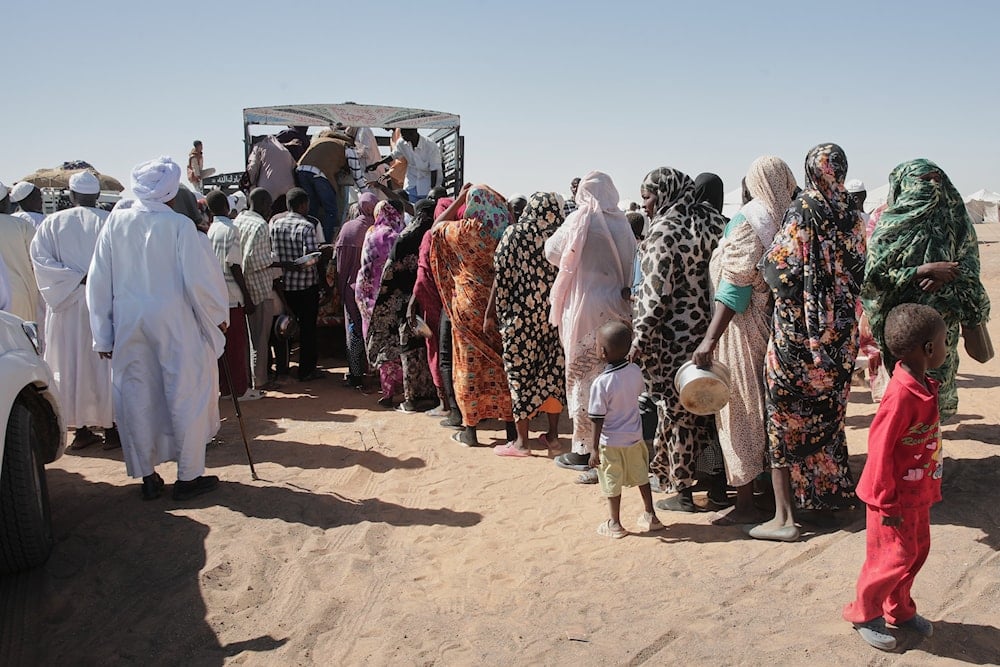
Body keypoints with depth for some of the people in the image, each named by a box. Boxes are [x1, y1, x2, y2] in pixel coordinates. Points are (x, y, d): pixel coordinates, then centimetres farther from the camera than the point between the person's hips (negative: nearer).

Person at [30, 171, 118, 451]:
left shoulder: (52, 223, 1)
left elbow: (40, 259, -8)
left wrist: (77, 278, -10)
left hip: (67, 305, 2)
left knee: (72, 365, 9)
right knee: (105, 364, 4)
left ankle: (81, 429, 14)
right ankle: (111, 427, 7)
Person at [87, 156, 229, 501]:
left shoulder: (115, 222, 0)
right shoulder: (179, 225, -12)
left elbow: (98, 281, 3)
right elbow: (198, 279, -12)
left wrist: (104, 334, 11)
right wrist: (218, 316, 5)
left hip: (128, 324, 4)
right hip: (174, 323, -4)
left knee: (136, 397, 12)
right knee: (186, 395, 7)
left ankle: (147, 475, 21)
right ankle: (188, 476, 13)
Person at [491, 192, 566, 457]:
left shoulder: (515, 233, -5)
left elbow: (501, 277, -6)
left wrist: (491, 313, 1)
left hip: (520, 316, -3)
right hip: (555, 317, 3)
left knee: (521, 373, 5)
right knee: (552, 372, 13)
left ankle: (521, 442, 10)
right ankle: (553, 435, 22)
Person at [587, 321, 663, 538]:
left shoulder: (601, 383, -25)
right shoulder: (635, 371, -10)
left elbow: (598, 420, -21)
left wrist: (594, 449, -14)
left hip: (611, 442, -5)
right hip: (634, 436, 5)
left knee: (612, 483, 11)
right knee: (641, 476, 22)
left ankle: (615, 525, 23)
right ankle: (650, 516, 33)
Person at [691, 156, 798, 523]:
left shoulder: (747, 220, -14)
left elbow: (735, 284, -20)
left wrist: (710, 339, -22)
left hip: (745, 326, -6)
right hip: (777, 323, 6)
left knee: (741, 409, 1)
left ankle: (746, 503, 6)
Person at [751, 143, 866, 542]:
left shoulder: (801, 213, -13)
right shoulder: (852, 217, 2)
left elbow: (778, 270, -15)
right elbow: (859, 271, 7)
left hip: (798, 329, -5)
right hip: (842, 332, 5)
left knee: (785, 416, 2)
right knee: (828, 412, 19)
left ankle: (784, 516, 1)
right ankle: (831, 492, 32)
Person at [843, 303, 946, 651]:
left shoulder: (925, 387, 2)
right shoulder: (901, 395, -28)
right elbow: (880, 448, -25)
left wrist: (928, 490, 20)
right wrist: (886, 501, -19)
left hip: (918, 493, 9)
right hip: (896, 495, -9)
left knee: (918, 551, 19)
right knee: (896, 556, 1)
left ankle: (899, 609, 36)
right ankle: (864, 614, 20)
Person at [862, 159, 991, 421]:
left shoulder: (953, 218, 4)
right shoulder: (893, 223, -4)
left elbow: (970, 263, 6)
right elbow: (875, 274, -10)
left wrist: (943, 278, -16)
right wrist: (925, 270, -18)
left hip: (944, 318, 3)